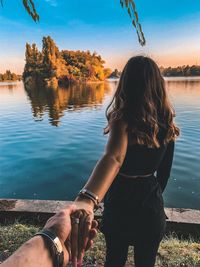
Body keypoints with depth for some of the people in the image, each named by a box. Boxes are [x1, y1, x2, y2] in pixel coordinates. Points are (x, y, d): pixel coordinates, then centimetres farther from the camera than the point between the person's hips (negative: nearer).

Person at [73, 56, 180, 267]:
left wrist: (86, 199, -57)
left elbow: (114, 157, -43)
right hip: (152, 207, 4)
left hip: (121, 204, -3)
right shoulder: (166, 123, -6)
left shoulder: (123, 119, -22)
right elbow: (164, 171, 4)